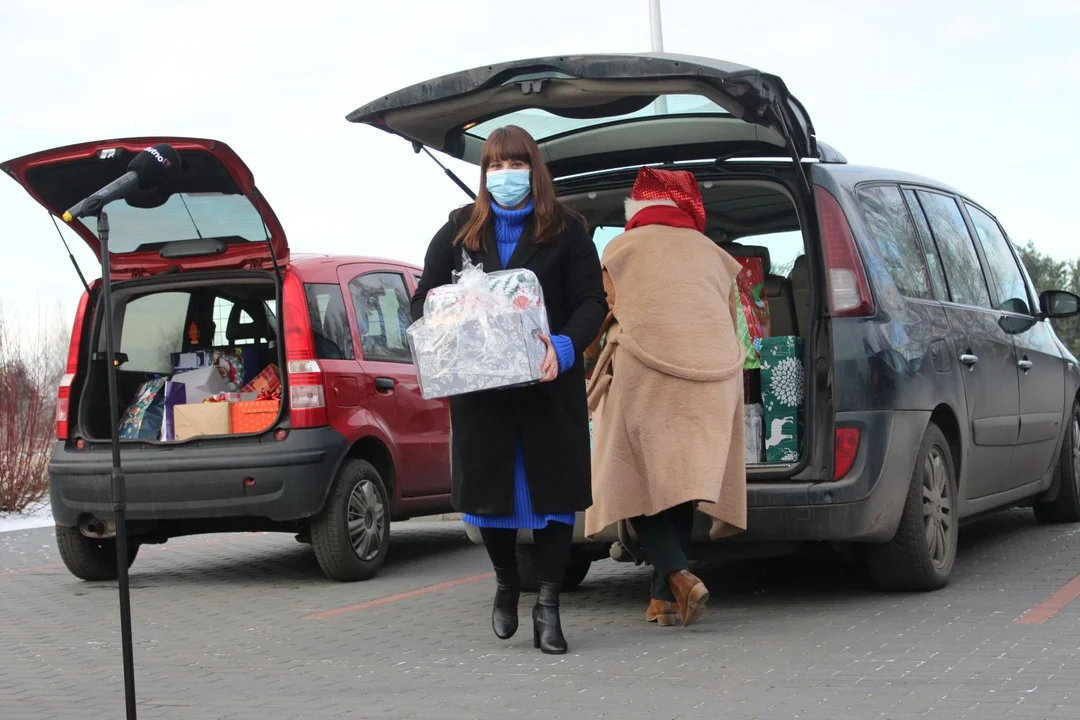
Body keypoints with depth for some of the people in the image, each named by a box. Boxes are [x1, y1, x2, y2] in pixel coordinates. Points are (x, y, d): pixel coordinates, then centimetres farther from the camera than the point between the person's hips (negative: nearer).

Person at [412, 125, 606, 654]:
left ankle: (548, 606, 6)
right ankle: (506, 584, 32)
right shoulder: (459, 231, 8)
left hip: (548, 386, -2)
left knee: (552, 489, -2)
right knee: (489, 489, 8)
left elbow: (592, 302, -4)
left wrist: (565, 346, -22)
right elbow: (425, 298, 10)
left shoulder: (566, 231, 1)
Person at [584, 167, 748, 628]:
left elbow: (598, 319, 7)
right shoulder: (712, 254, 18)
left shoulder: (621, 249, 7)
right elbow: (730, 326, 21)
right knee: (679, 482, 11)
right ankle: (666, 598, 8)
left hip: (642, 380, -4)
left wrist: (593, 357, 28)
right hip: (712, 382, 4)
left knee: (636, 485, 2)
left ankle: (679, 578, -18)